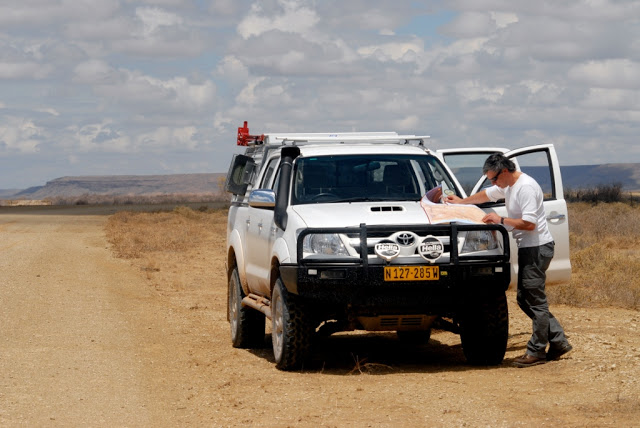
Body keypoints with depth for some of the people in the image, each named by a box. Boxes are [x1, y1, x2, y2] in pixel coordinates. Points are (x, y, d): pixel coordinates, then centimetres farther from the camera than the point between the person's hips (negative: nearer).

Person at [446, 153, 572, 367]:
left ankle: (537, 351, -1)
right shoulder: (508, 185, 13)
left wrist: (501, 220, -19)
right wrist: (461, 202, 36)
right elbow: (487, 194, 32)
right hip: (526, 248, 11)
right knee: (525, 299, 12)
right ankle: (558, 341, 15)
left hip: (537, 248, -11)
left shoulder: (526, 187, -19)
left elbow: (529, 223, -26)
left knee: (535, 300, -6)